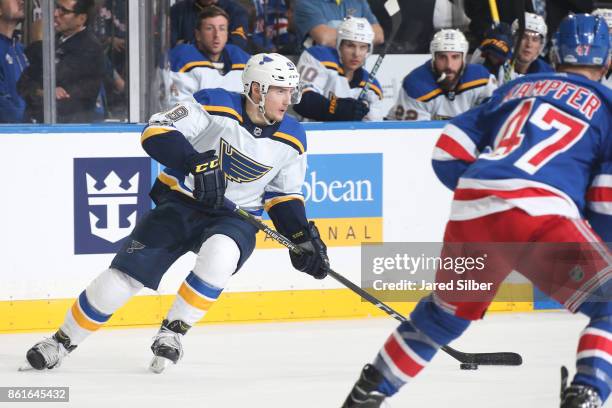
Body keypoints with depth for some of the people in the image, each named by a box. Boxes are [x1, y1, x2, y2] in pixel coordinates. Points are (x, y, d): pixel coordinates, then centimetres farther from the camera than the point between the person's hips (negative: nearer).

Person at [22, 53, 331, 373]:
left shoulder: (292, 139, -3)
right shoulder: (216, 106, -16)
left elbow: (285, 195, 10)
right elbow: (156, 132, -23)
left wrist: (303, 237, -5)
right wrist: (197, 163, -36)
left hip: (234, 216, 2)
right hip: (180, 203, -2)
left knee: (220, 253, -35)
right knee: (123, 276, -11)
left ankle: (173, 331, -17)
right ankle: (63, 340, 10)